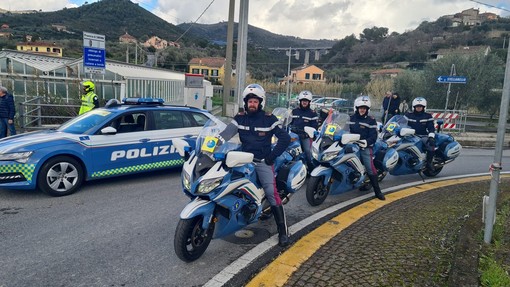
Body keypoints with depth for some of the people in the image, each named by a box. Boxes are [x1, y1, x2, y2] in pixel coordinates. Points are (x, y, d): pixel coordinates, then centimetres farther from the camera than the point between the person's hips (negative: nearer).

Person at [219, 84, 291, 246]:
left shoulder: (269, 119, -4)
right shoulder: (240, 118, 5)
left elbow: (285, 138, -5)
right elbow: (227, 133, -9)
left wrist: (273, 156, -9)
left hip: (263, 161, -4)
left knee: (271, 193, -15)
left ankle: (283, 231, -9)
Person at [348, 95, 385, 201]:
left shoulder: (371, 120, -2)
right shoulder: (352, 118, 13)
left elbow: (373, 136, -8)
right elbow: (348, 131, 20)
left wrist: (367, 142, -24)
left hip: (365, 147, -5)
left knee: (370, 168, -12)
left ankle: (377, 191, -6)